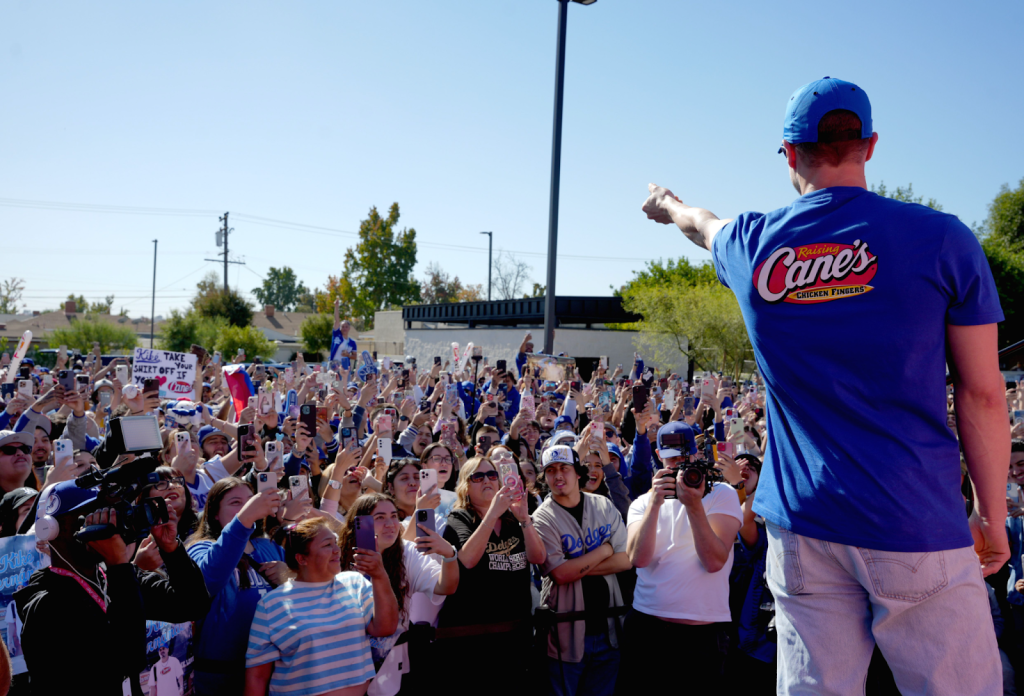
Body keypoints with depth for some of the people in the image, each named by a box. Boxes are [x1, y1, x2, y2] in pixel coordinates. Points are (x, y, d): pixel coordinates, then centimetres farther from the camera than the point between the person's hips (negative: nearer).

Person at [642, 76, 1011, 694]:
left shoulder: (754, 243, 3)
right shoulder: (943, 239, -5)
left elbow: (704, 225, 28)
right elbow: (981, 395, -4)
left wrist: (671, 206, 52)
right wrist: (992, 515, 6)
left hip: (802, 523, 3)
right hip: (918, 524, -3)